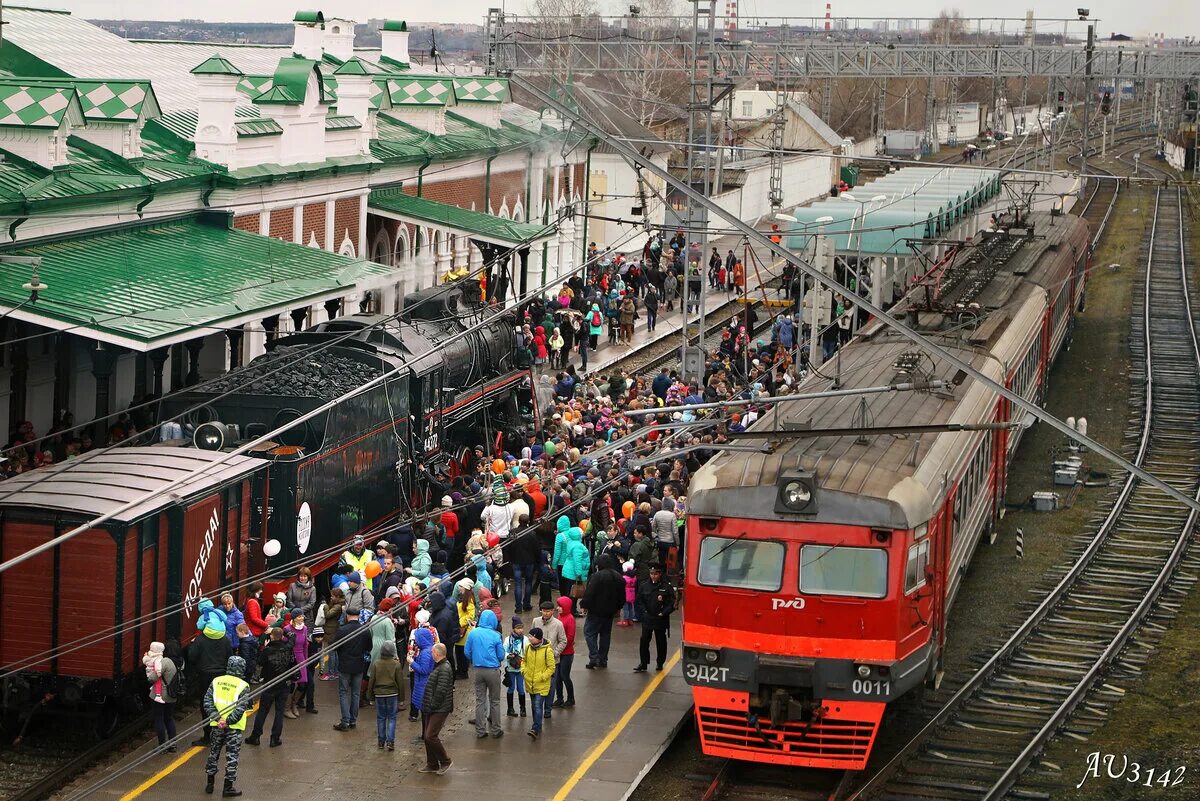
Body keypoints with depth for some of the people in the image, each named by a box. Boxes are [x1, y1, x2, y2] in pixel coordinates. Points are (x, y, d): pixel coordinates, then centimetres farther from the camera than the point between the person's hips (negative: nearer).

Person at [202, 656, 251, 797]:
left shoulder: (216, 681, 1)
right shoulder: (243, 686, -9)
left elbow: (207, 702, -4)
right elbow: (241, 708, -17)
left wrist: (217, 718, -9)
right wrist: (228, 721, -14)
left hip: (217, 726, 3)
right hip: (234, 727, -3)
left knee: (213, 753, 17)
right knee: (232, 756, 5)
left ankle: (210, 783, 24)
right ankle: (228, 787, 7)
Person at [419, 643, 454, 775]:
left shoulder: (444, 669, -18)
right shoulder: (438, 667, 15)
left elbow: (441, 690, -23)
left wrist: (432, 706, -17)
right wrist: (428, 706, 16)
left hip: (440, 710, -10)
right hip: (432, 709, 10)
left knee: (431, 736, -11)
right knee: (427, 736, 12)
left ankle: (445, 761, 2)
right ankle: (432, 764, 20)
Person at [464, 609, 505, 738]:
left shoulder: (473, 634, -5)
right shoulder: (495, 636, -11)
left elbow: (467, 652, 2)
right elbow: (501, 656, -5)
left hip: (478, 670, 2)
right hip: (493, 671, -2)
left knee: (480, 701, 9)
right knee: (494, 701, 10)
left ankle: (480, 730, 11)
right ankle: (496, 730, 15)